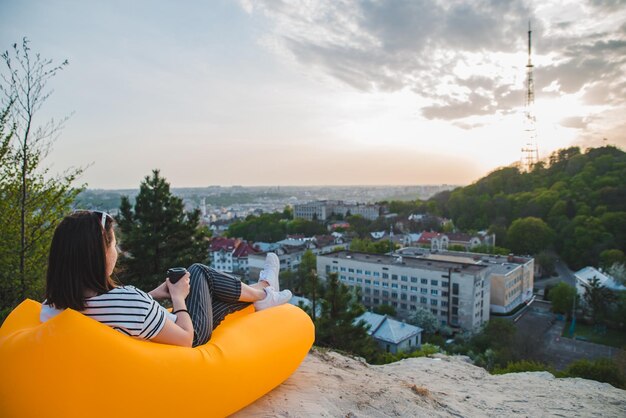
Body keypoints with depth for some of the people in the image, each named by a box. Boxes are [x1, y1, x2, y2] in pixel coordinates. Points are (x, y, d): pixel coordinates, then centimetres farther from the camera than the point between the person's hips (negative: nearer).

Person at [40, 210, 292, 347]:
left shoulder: (53, 306, -17)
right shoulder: (128, 302, -41)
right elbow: (185, 339, -27)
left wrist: (153, 295, 2)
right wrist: (178, 297, -13)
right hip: (187, 335, -7)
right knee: (199, 273, 11)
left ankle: (259, 296, 43)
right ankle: (261, 292, 34)